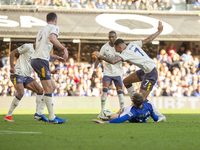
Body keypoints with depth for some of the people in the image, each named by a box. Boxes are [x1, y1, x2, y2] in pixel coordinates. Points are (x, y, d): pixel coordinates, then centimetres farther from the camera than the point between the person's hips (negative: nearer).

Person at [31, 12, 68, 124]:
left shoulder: (42, 30, 26)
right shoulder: (54, 27, 0)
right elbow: (52, 39, -22)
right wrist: (64, 49, -24)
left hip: (36, 59, 9)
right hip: (41, 60, -9)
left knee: (52, 86, 14)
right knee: (48, 89, -9)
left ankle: (39, 112, 12)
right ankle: (52, 118, -9)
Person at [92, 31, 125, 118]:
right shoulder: (105, 47, -3)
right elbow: (98, 58, 3)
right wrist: (95, 70, -2)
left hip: (118, 72, 0)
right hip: (107, 71, 0)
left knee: (120, 91, -2)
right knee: (104, 90, -13)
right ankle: (102, 111, -6)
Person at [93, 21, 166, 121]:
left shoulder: (126, 53, -18)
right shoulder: (133, 44, 5)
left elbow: (113, 61, -32)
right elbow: (148, 39, 12)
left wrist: (100, 56, -20)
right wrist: (159, 31, 25)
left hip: (151, 74, -10)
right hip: (145, 70, 10)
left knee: (142, 99, -9)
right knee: (126, 81, 17)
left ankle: (160, 116, 0)